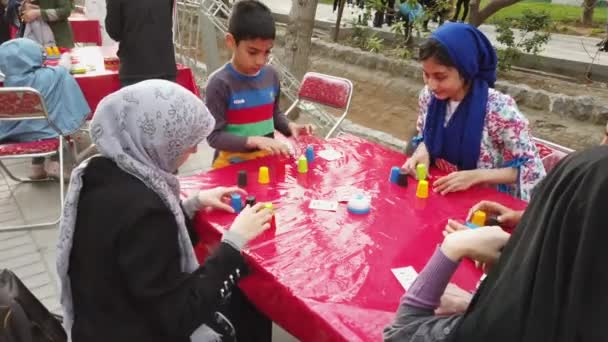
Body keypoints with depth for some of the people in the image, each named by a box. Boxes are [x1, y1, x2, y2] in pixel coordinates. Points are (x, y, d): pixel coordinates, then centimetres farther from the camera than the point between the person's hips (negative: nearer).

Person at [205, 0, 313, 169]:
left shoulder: (271, 75, 1)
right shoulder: (220, 83, -15)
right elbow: (214, 135, -15)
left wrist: (289, 126, -2)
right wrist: (254, 140, -25)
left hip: (266, 160, 4)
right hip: (232, 165, -4)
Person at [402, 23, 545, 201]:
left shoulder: (499, 109, -21)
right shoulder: (428, 96, -6)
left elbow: (533, 170, -15)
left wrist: (476, 175, -25)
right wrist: (422, 151, -10)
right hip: (438, 193, 2)